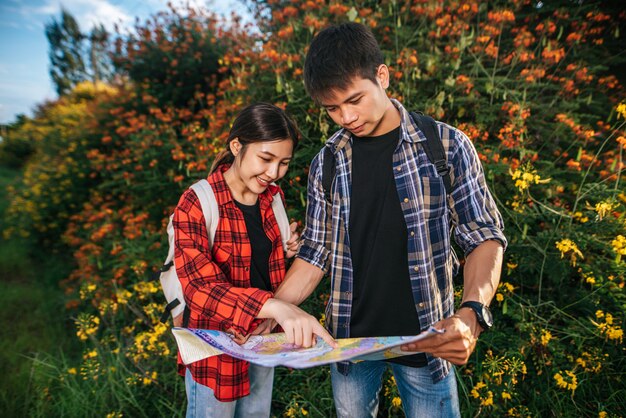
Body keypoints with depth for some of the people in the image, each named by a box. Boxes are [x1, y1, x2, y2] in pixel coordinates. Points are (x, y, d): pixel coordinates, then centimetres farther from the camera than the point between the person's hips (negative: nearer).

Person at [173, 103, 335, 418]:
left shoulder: (272, 197, -2)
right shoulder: (197, 203, -21)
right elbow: (200, 287, -33)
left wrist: (285, 250, -9)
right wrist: (277, 307, -48)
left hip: (264, 337, 6)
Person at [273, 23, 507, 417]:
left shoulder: (447, 146, -10)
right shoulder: (327, 163, -2)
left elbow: (485, 236, -7)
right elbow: (317, 253, 2)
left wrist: (472, 312, -24)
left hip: (425, 340, -2)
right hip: (349, 339, 3)